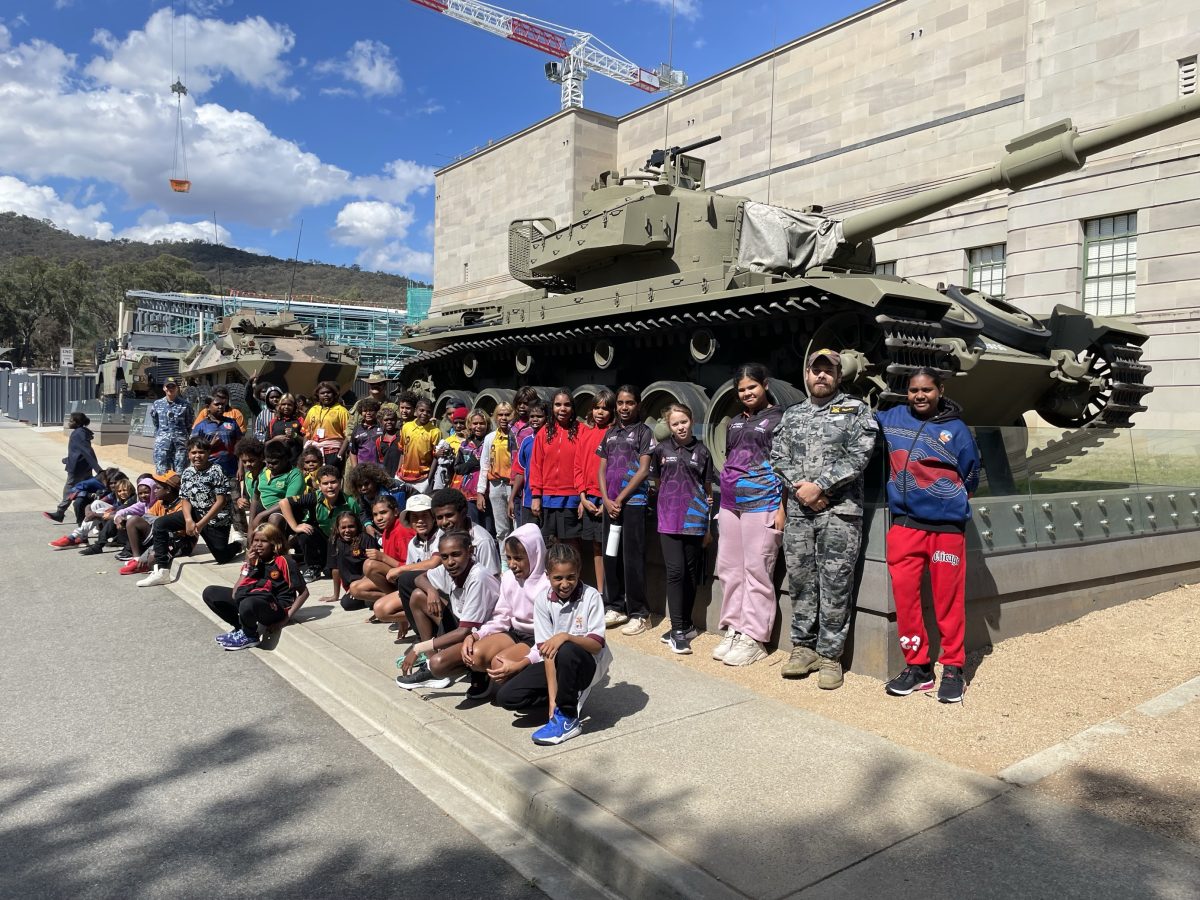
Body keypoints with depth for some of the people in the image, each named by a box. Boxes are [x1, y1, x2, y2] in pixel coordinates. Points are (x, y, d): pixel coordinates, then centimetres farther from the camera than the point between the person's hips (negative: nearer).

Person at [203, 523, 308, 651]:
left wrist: (287, 617, -15)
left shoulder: (283, 561, -9)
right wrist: (248, 566, -8)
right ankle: (242, 627, -5)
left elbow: (304, 592, -8)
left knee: (248, 603, -40)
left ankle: (249, 636, -8)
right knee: (209, 593, -1)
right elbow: (235, 594, -1)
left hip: (274, 607, -7)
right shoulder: (253, 561, 8)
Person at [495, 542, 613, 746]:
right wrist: (553, 699, -24)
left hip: (588, 664, -4)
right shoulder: (543, 601, -8)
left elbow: (597, 644, -19)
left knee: (567, 651, -39)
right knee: (506, 696, -13)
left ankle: (568, 719, -20)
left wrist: (565, 636, -37)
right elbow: (546, 650, -14)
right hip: (556, 664, 4)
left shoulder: (591, 597, -15)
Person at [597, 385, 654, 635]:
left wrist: (620, 499, -10)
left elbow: (644, 469, -8)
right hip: (610, 502, 6)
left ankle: (638, 613, 2)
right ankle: (615, 607, 19)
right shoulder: (610, 432, 15)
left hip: (633, 501, -5)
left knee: (632, 558, -5)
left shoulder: (644, 431, 0)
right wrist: (606, 500, -1)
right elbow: (602, 469, 13)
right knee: (610, 556, 9)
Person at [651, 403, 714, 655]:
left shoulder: (702, 452, 3)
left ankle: (685, 624, 20)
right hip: (669, 519, -1)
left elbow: (708, 490, 8)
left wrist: (708, 526, 8)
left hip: (695, 520, 1)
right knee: (675, 571, -8)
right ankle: (678, 630, -4)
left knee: (691, 573, 7)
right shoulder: (661, 450, 4)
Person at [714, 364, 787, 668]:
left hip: (761, 506, -7)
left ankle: (754, 639, 5)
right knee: (729, 569, 10)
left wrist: (782, 508, -13)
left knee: (756, 571, -3)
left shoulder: (777, 419, -2)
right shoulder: (734, 423, 17)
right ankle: (733, 629, 21)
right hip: (730, 505, 7)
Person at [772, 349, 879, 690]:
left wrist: (819, 486, -13)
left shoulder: (856, 410, 4)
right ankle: (803, 646, 21)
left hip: (840, 511, -4)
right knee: (800, 581, 8)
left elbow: (858, 457, -8)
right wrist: (800, 487, -9)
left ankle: (830, 654, 8)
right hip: (798, 510, 4)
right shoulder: (791, 415, 16)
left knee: (835, 585, -2)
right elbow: (778, 457, 7)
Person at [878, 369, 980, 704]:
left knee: (949, 597, 2)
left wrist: (947, 501, 11)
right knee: (904, 592, -1)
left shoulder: (955, 428, 2)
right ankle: (917, 666, 12)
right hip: (904, 523, 2)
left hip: (946, 525, -2)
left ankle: (953, 669, 15)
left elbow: (970, 475, 8)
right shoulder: (892, 418, 8)